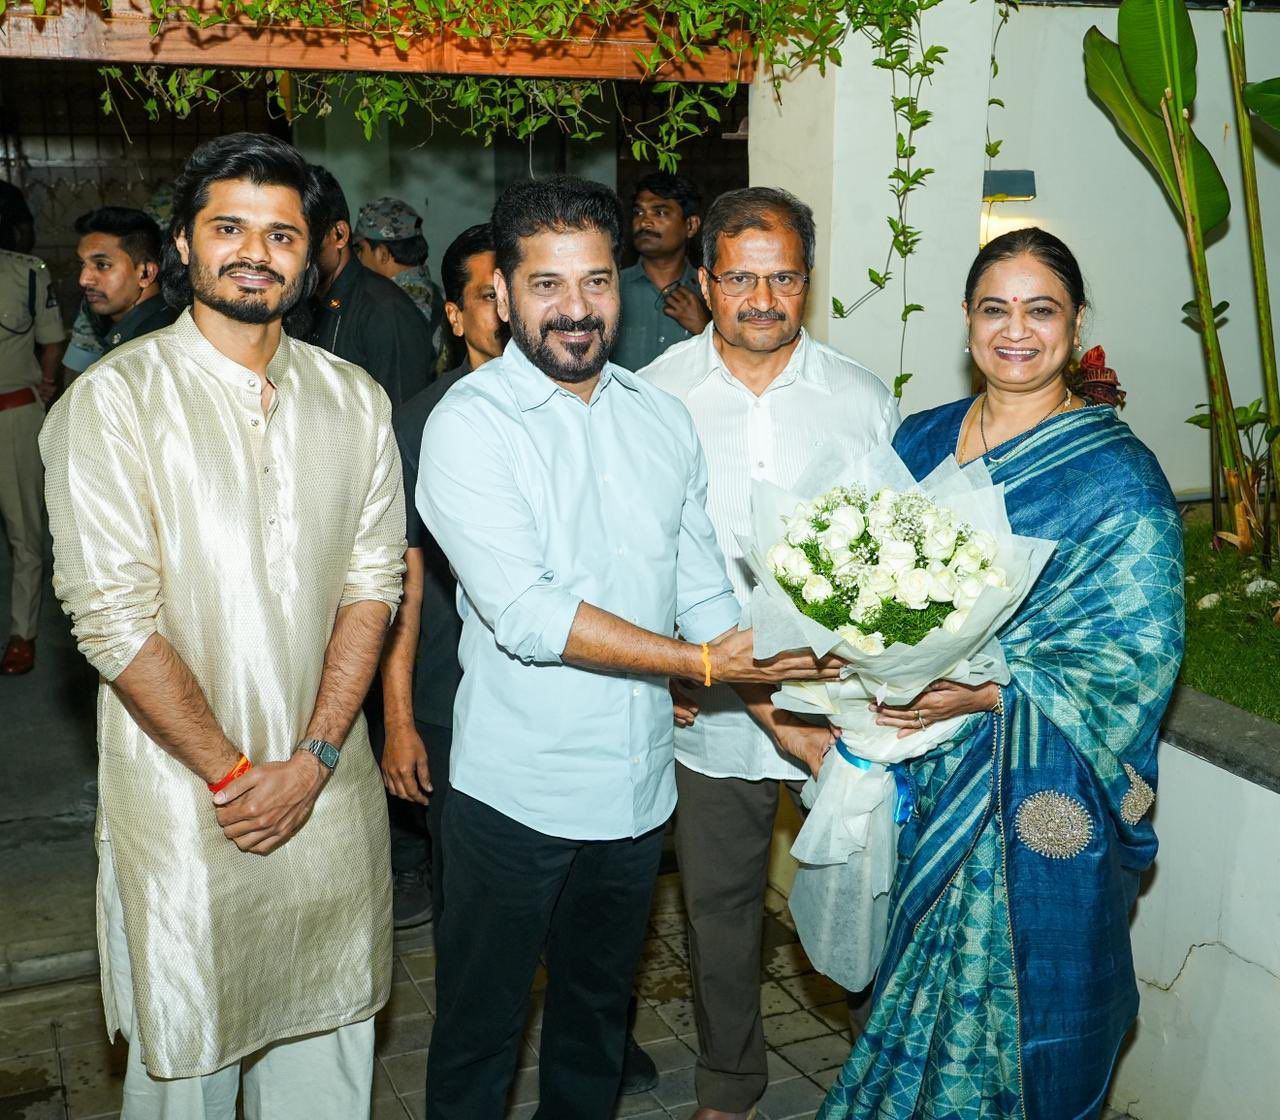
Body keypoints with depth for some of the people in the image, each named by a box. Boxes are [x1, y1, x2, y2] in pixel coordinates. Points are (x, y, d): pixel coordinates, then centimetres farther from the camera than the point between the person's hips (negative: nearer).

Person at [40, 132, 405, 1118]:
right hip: (183, 796, -3)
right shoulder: (114, 399, -9)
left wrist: (312, 761, -8)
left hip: (329, 790, 4)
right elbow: (114, 618, -13)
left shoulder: (355, 401, 5)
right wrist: (232, 773, -12)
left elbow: (373, 582, 1)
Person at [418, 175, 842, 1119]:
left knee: (598, 1016, 24)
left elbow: (705, 590, 6)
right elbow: (524, 613, -23)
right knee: (480, 1034, 13)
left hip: (640, 785, 5)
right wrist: (699, 663, -22)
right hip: (516, 791, -5)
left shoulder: (663, 419, 5)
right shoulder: (471, 423, -13)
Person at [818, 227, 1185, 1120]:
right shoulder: (921, 441, 6)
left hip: (1040, 796, -4)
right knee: (922, 988, 18)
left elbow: (1134, 652, -14)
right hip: (923, 775, 5)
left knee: (1020, 1003, 9)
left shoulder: (1118, 476, -10)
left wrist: (982, 695, -24)